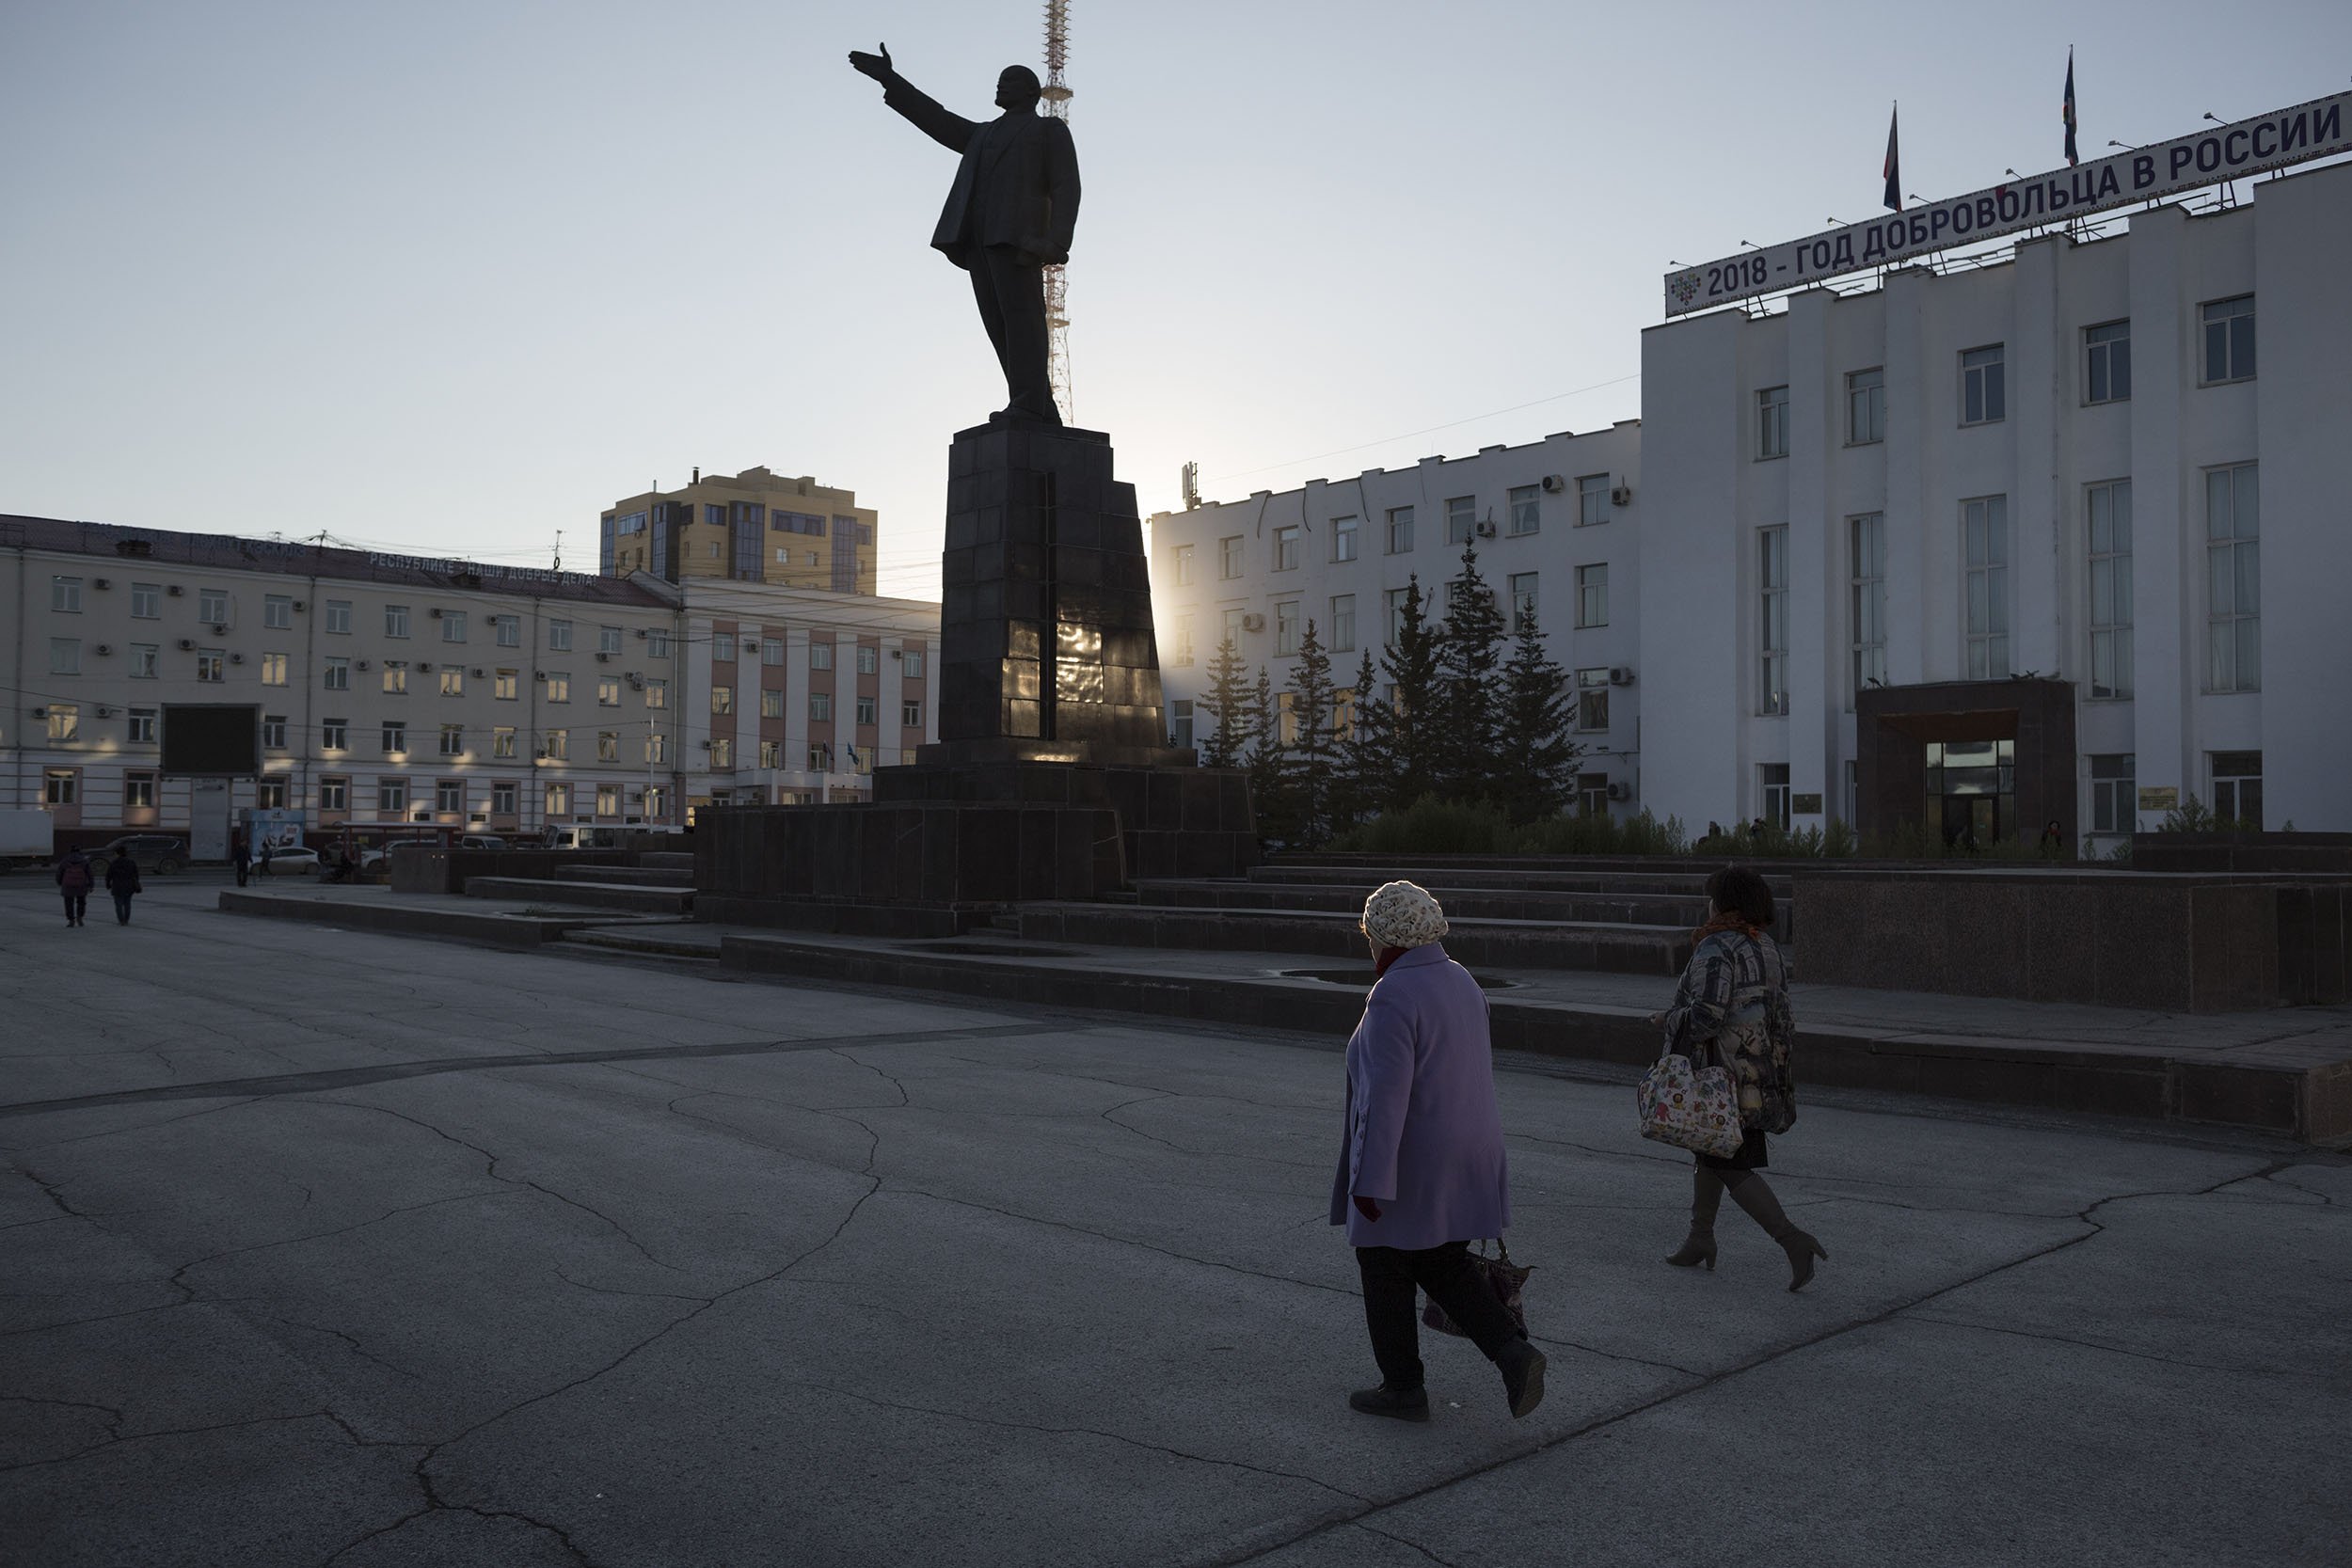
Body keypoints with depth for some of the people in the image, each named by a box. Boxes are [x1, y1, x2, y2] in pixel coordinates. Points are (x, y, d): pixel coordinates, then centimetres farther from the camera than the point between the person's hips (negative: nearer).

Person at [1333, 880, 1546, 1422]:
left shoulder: (1392, 997, -22)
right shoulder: (1461, 982, 5)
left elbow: (1385, 1095, -25)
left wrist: (1371, 1181, -22)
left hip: (1407, 1166, -8)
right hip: (1464, 1155, 8)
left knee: (1385, 1269, 10)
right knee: (1443, 1264, 19)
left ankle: (1403, 1388, 20)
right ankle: (1512, 1350, 4)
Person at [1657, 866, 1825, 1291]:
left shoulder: (1717, 949, -19)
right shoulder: (1770, 949, 7)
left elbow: (1706, 1014, -26)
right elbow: (1781, 1016, 11)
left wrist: (1668, 1019, -8)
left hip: (1723, 1074, -9)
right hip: (1763, 1073, 9)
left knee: (1734, 1167, -1)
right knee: (1712, 1152, 21)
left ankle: (1792, 1239, -10)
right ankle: (1700, 1238, 28)